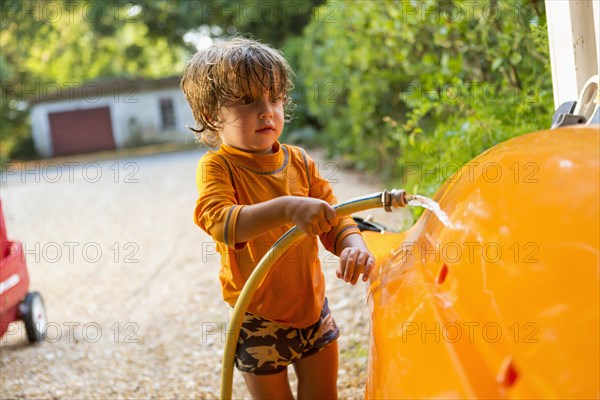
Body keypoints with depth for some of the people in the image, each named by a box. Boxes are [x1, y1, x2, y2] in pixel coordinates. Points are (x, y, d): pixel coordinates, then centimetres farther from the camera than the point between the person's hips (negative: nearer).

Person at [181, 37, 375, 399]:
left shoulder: (300, 162, -2)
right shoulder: (217, 167, -16)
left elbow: (333, 217, -2)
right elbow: (221, 222, -34)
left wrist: (353, 247, -25)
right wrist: (287, 208, -49)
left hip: (313, 307, 4)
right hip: (259, 321, -4)